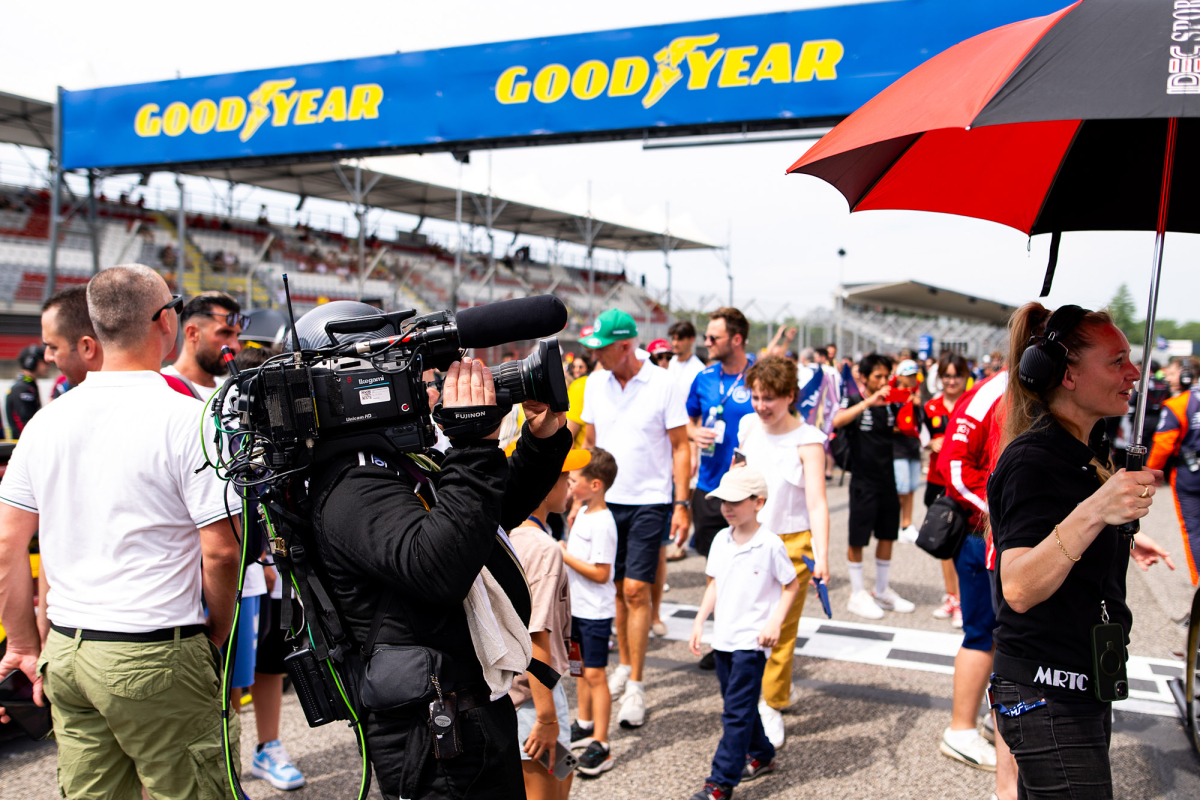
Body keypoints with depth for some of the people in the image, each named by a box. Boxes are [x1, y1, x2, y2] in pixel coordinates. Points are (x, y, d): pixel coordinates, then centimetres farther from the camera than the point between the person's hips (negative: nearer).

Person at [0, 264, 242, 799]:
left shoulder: (47, 420, 4)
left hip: (65, 653, 6)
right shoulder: (186, 419, -13)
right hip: (155, 655, -6)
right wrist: (216, 634, 1)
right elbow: (220, 551, -15)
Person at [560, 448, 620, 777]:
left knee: (595, 674, -4)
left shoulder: (602, 523, -23)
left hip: (595, 612, -9)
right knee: (580, 668, 21)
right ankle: (584, 725, 37)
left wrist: (565, 555, -21)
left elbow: (601, 573, -25)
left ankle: (600, 745, 4)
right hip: (577, 606, 9)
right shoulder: (583, 513, 6)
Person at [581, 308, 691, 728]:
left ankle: (635, 686, 0)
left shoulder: (662, 384, -9)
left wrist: (681, 504, -9)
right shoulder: (596, 383, 4)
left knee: (635, 590, -8)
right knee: (615, 588, 11)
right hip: (606, 500, 4)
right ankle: (624, 665, 28)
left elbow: (680, 447, -5)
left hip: (649, 500, -4)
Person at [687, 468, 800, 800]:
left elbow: (792, 585, -4)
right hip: (722, 637, 7)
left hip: (751, 640, -7)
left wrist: (775, 622, -13)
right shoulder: (721, 540, 5)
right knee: (736, 705, 18)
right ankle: (761, 756, 38)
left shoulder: (770, 545, -13)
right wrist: (700, 621, 7)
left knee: (737, 711, -5)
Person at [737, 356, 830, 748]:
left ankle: (772, 705, 18)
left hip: (791, 543, -4)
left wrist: (821, 555, -25)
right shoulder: (748, 426, 4)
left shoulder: (807, 440, -10)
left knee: (781, 627, 0)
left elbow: (817, 502, -14)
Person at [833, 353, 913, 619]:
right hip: (863, 480, -6)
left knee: (887, 535, 14)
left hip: (887, 478, 6)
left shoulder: (890, 403, 6)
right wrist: (869, 401, -36)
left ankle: (882, 590, 29)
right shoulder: (854, 400, -9)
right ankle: (857, 594, 15)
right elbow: (837, 421, -29)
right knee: (858, 539, 3)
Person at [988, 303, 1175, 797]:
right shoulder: (1032, 461, -20)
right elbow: (1018, 589, -33)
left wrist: (1122, 540, 31)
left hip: (1085, 689, 10)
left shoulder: (1083, 454, 11)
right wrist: (1094, 513, -42)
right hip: (1046, 696, -10)